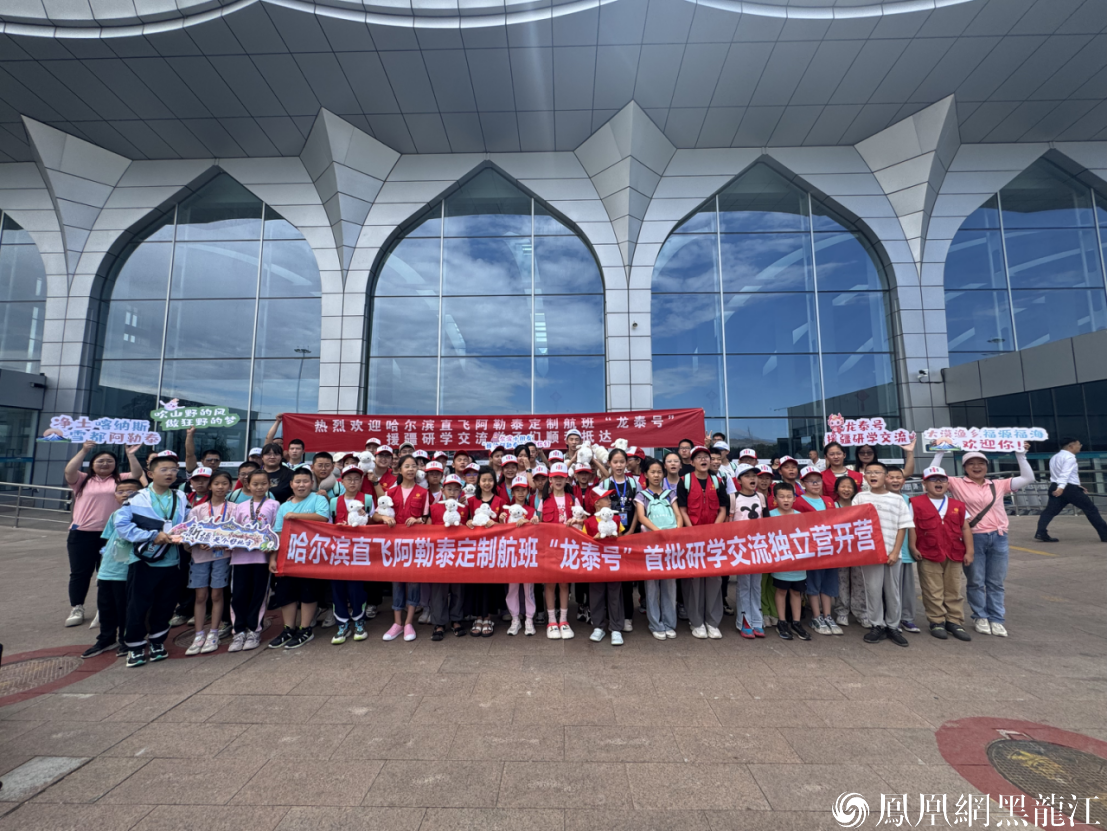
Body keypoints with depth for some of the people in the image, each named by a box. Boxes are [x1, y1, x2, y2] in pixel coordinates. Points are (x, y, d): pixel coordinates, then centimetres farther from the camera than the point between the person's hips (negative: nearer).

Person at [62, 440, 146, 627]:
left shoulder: (120, 480, 8)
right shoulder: (82, 480, 8)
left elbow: (137, 474, -8)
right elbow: (69, 471, -9)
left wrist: (131, 455, -17)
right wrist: (84, 450, -17)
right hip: (82, 533, 0)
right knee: (80, 572, 8)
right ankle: (76, 608, 19)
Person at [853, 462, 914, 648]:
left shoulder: (897, 499, 4)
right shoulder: (860, 497, 5)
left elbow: (902, 527, 3)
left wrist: (895, 551, -5)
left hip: (892, 552, 1)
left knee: (892, 591, 9)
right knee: (873, 590, 2)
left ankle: (893, 627, 22)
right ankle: (877, 626, 14)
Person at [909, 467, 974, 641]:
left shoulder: (958, 505, 9)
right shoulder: (917, 504, -3)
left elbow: (965, 529, 9)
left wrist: (969, 551, 3)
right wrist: (912, 547, -10)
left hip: (954, 555, 4)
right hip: (928, 556, -4)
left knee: (955, 591, 11)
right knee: (933, 591, 3)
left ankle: (955, 621, 23)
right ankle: (936, 622, 15)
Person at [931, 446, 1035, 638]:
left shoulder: (999, 485, 10)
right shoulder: (958, 484, 1)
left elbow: (1028, 478, 11)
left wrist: (1021, 455, 6)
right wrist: (940, 452, -7)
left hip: (998, 537, 3)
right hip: (973, 538, -3)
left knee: (996, 582, 10)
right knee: (976, 582, 7)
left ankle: (996, 620, 19)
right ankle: (980, 617, 20)